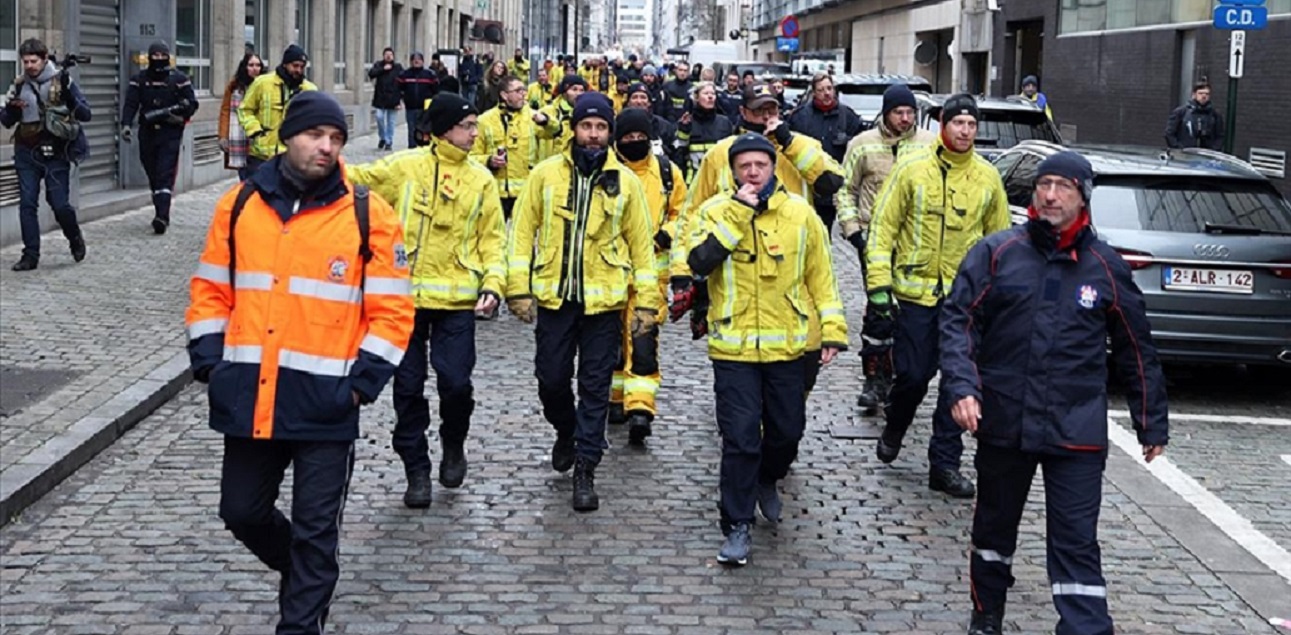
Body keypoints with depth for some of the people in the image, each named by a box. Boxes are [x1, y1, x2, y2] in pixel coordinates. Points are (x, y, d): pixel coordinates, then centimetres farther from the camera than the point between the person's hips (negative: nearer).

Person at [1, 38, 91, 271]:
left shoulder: (61, 81, -3)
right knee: (27, 204, -1)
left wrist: (68, 95, -23)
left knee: (60, 204, -5)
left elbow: (85, 114, -8)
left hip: (56, 153, -3)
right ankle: (30, 255, 5)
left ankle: (75, 239, 24)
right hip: (27, 153, 3)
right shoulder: (20, 85, 5)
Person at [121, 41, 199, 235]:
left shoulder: (179, 79, 1)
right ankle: (161, 214, 21)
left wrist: (179, 116, -14)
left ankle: (162, 216, -23)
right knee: (153, 175, 9)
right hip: (147, 133, 4)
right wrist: (126, 124, -15)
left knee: (165, 175, -13)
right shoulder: (139, 79, 8)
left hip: (170, 133, -4)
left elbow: (192, 104, 3)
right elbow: (130, 104, 0)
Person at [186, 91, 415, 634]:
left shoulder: (367, 214, -3)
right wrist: (209, 361, 2)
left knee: (315, 528, 2)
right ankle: (307, 574, 40)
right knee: (242, 510, 14)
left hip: (324, 402, -3)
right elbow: (211, 290, 12)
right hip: (247, 397, 4)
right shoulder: (239, 204, 6)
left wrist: (363, 380, -10)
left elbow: (391, 310, -3)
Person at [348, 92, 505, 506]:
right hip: (406, 294, 0)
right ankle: (417, 471, 19)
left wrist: (493, 284, -7)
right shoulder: (405, 167, 0)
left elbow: (492, 238, 6)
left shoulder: (481, 179, 5)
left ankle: (453, 445, 25)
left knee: (455, 383, -5)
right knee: (408, 388, 5)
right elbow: (356, 179, 1)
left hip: (457, 300, 0)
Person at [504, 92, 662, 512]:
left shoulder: (625, 181, 1)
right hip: (554, 297, 1)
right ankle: (566, 432, 38)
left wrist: (647, 302, 1)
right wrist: (519, 288, -4)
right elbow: (523, 231, 2)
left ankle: (585, 469, 10)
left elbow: (641, 243, 5)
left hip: (603, 302, 0)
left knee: (595, 386, 2)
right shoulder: (545, 174, 0)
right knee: (551, 379, 8)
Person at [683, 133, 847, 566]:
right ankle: (738, 526, 7)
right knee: (740, 437, -5)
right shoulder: (717, 211, -4)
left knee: (787, 430, 15)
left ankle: (767, 481, 46)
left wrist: (833, 329, 1)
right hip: (733, 347, -2)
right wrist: (739, 211, -22)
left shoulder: (800, 213, 1)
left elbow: (820, 276, 7)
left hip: (785, 346, 3)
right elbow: (700, 262, -21)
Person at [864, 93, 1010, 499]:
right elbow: (883, 227, -3)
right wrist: (879, 284, -9)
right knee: (913, 375, 2)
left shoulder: (988, 177, 4)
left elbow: (999, 237, 13)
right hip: (914, 290, -2)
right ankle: (894, 430, 34)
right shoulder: (913, 170, -4)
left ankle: (944, 463, 10)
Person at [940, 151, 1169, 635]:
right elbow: (958, 320, -2)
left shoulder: (1106, 267, 2)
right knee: (995, 525, 18)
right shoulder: (996, 253, 0)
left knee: (1076, 544, -4)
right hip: (1003, 422, 1)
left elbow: (1136, 352, 9)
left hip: (1077, 431, -1)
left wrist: (1152, 425, 13)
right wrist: (961, 386, -18)